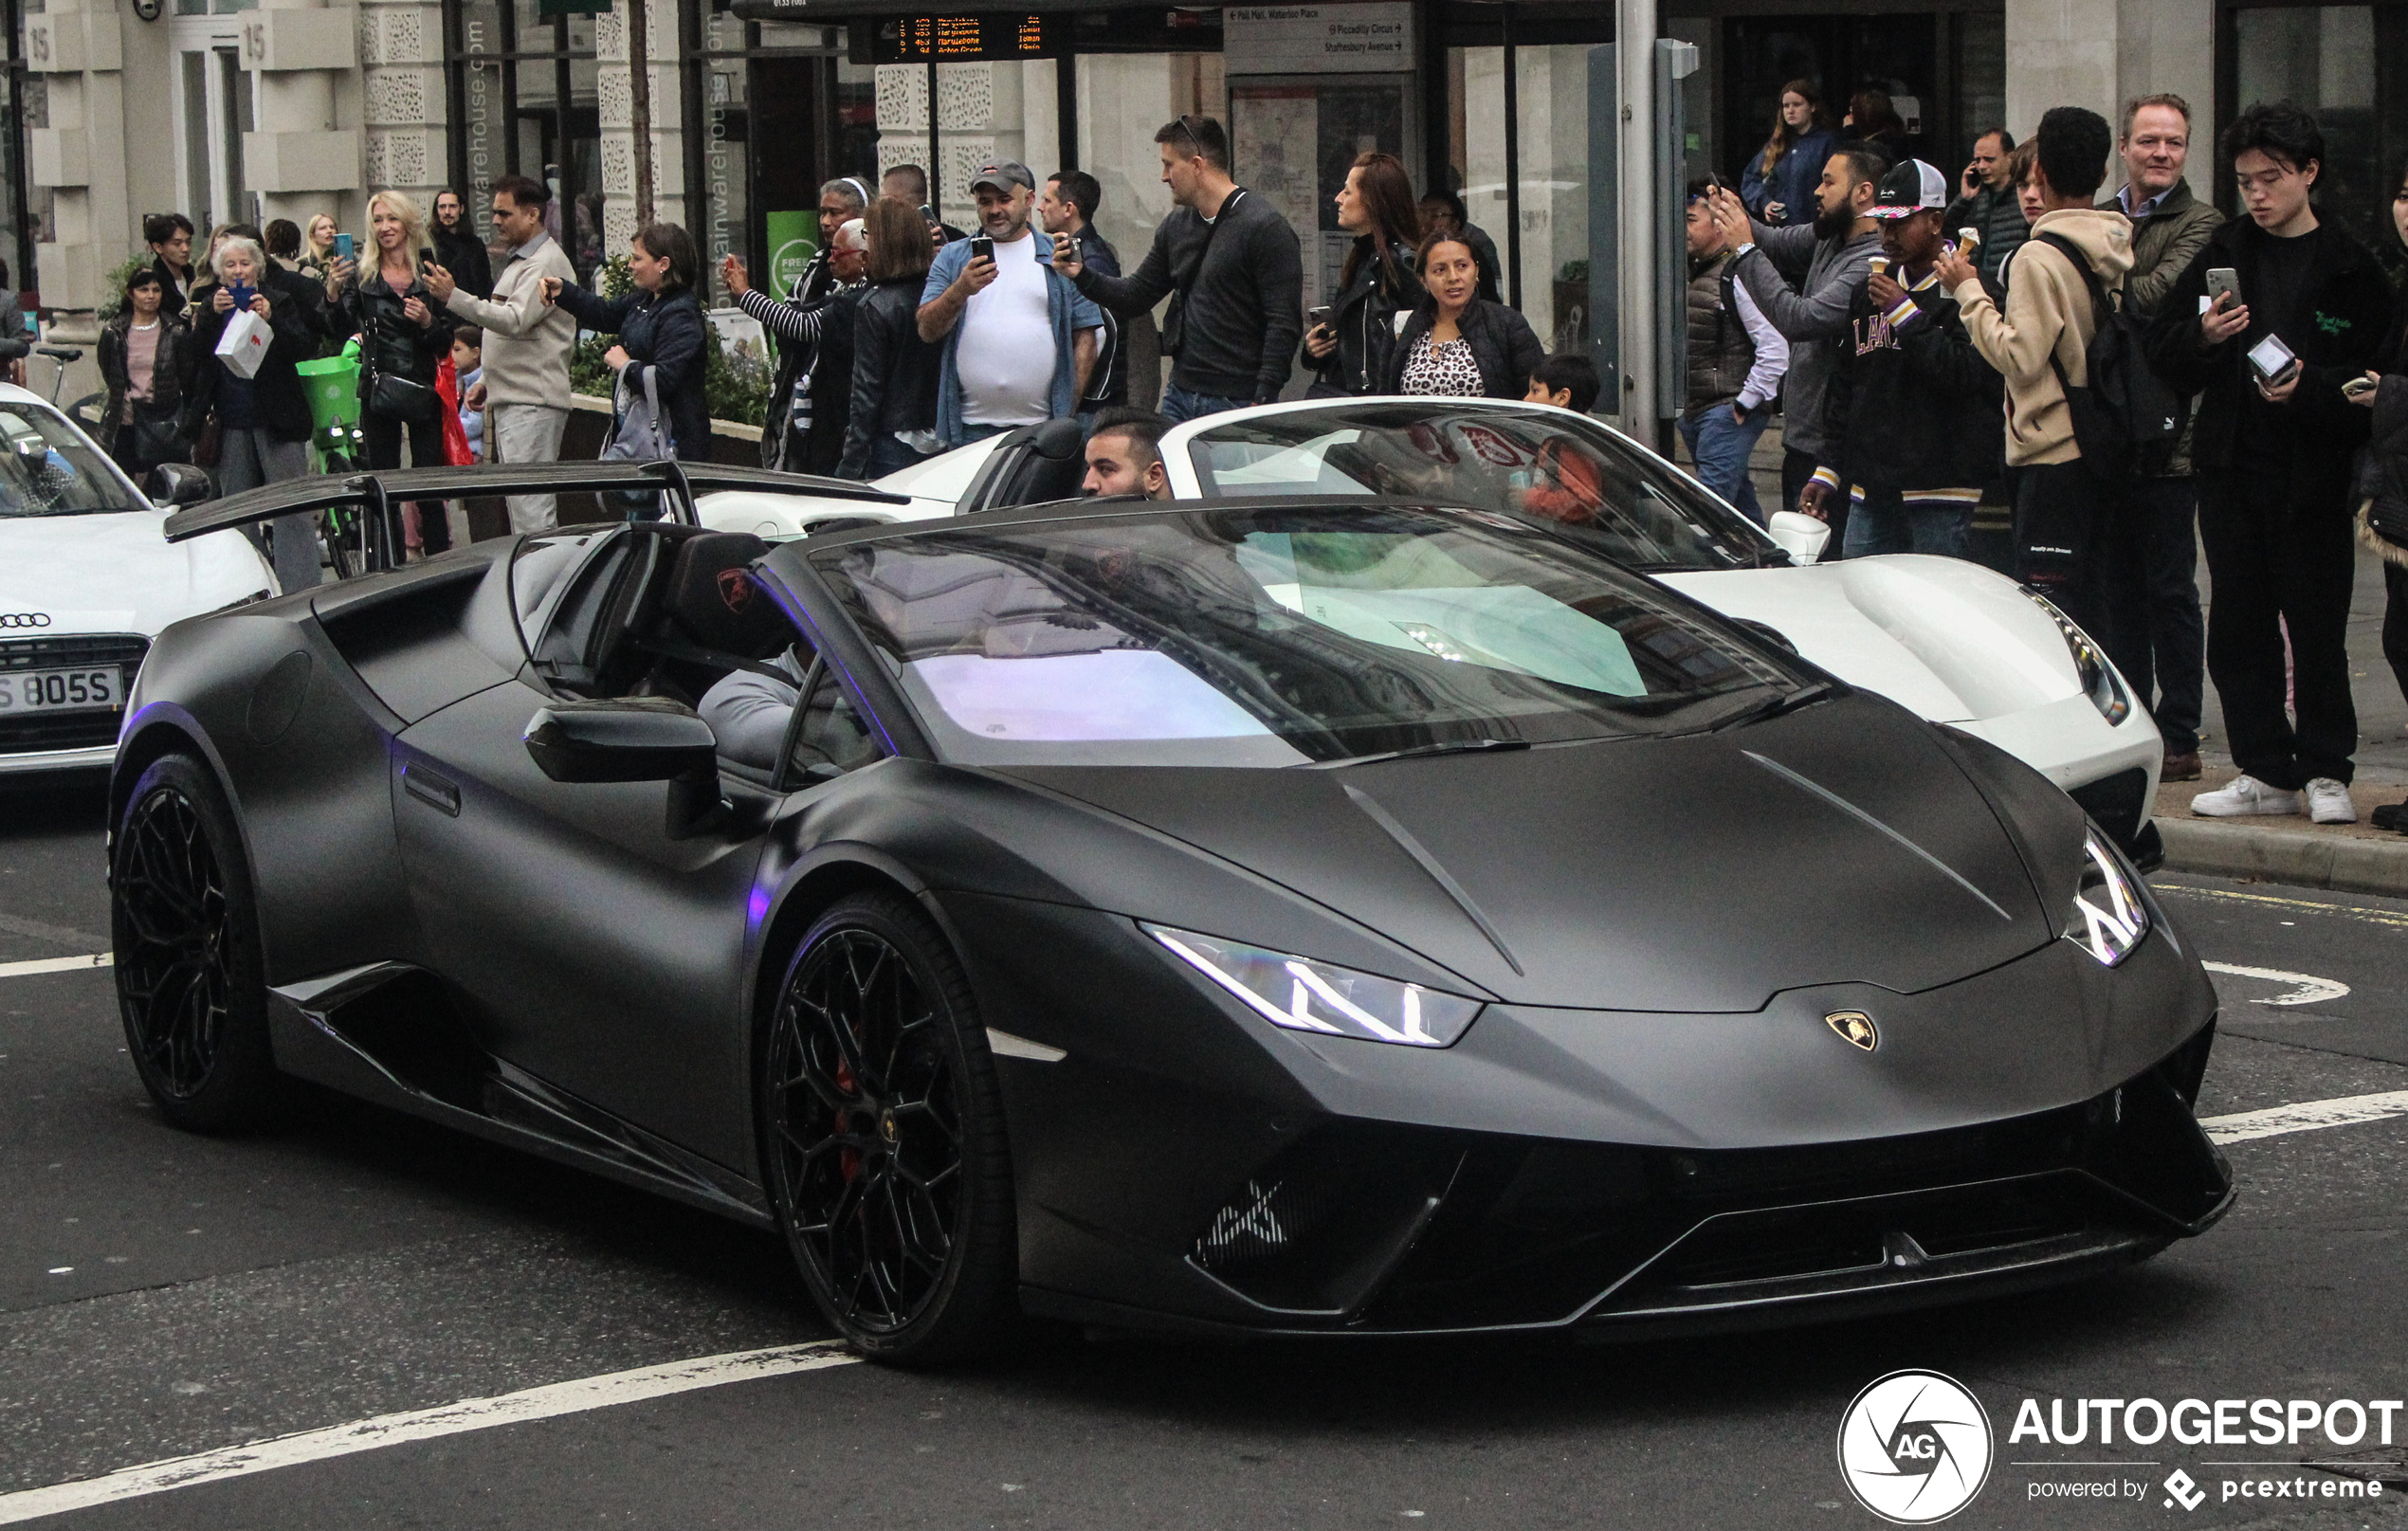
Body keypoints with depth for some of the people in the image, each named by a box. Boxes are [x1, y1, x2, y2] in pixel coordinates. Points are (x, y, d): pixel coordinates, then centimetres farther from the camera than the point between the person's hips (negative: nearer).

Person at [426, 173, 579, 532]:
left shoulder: (545, 264, -11)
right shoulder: (518, 261, 22)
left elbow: (514, 320, -25)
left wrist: (453, 297, -29)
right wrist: (487, 381, 21)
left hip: (532, 402, -11)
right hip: (509, 400, 11)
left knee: (530, 506, -15)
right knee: (521, 505, 10)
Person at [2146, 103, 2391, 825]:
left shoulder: (2351, 268, 0)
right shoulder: (2224, 254, 10)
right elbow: (2162, 349, 10)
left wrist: (2312, 389, -19)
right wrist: (2203, 336, -10)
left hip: (2312, 474, -4)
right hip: (2232, 469, 4)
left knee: (2316, 629, -1)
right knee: (2238, 629, 6)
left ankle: (2325, 771, 11)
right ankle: (2266, 771, 14)